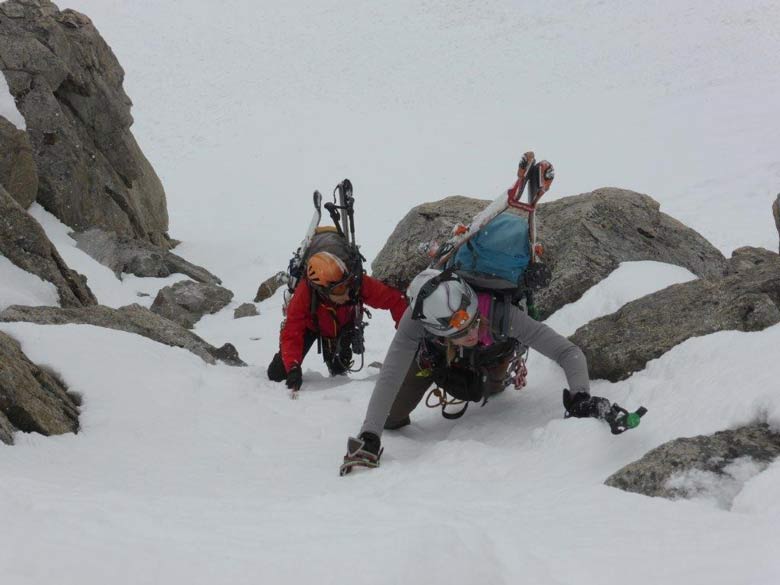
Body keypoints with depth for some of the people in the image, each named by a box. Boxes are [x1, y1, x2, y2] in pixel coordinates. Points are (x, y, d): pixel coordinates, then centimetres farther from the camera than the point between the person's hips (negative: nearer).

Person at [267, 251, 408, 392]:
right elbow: (291, 334, -42)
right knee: (278, 374, -8)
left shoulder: (357, 283, -42)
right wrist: (293, 368, -55)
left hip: (344, 323, 2)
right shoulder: (304, 295, -44)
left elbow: (393, 298, -36)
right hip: (312, 325, -2)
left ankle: (338, 371, 28)